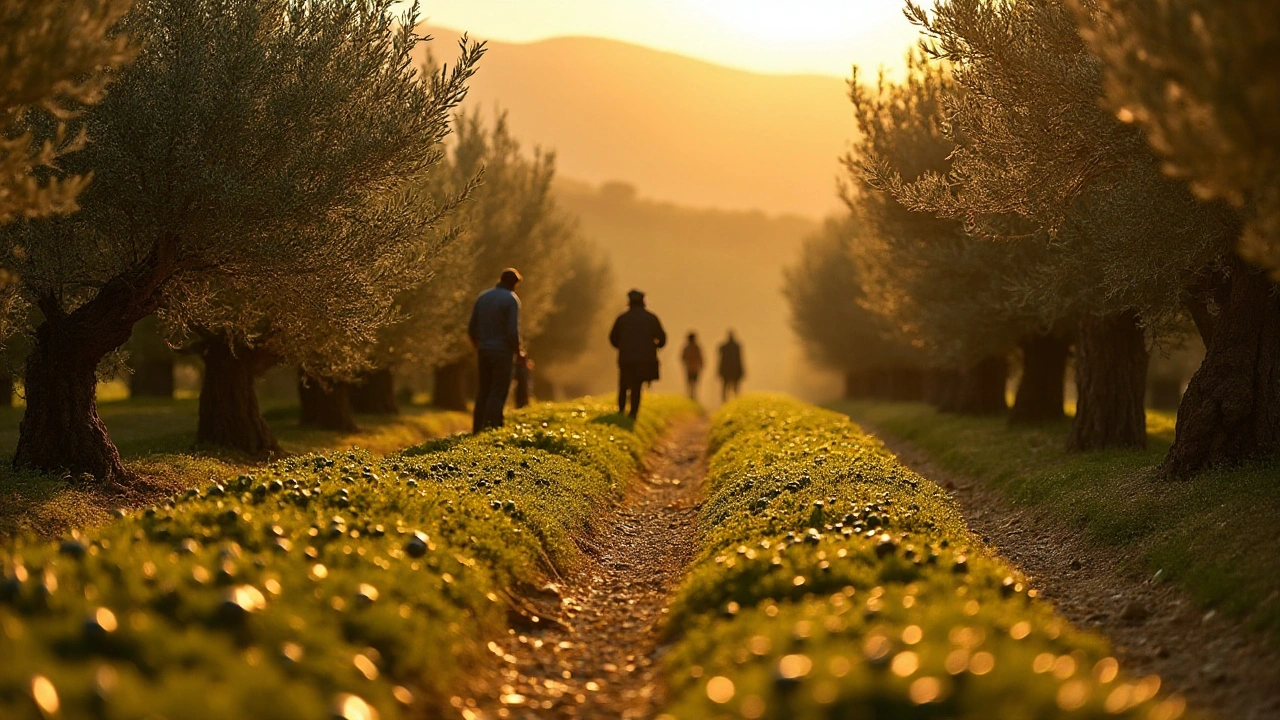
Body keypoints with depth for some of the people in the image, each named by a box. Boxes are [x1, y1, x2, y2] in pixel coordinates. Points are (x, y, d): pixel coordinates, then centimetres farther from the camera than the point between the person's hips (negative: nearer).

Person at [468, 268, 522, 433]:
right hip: (503, 351, -6)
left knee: (483, 391, 12)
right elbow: (513, 331, -16)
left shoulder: (483, 296, 9)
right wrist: (517, 350, -1)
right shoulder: (511, 299, -9)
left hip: (483, 351, 6)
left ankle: (477, 429, 12)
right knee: (499, 392, -2)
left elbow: (471, 328, 9)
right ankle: (491, 427, -9)